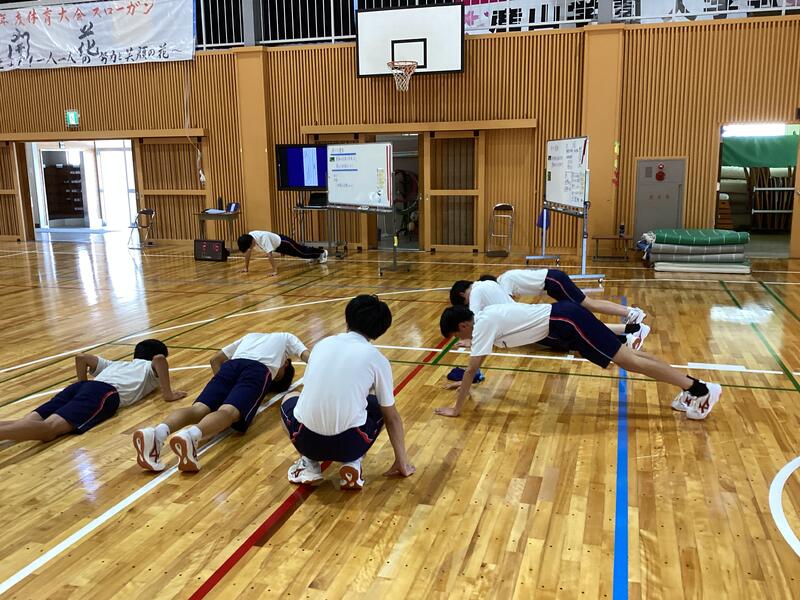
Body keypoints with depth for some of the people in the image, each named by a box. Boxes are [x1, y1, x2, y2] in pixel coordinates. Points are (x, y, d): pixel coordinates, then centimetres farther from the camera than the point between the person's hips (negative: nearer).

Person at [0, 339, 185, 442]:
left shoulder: (116, 364, 44)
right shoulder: (151, 367, 28)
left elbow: (81, 357, 34)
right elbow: (159, 359, 2)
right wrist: (168, 394, 8)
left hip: (82, 386, 6)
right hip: (106, 393, -6)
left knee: (28, 422, -15)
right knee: (48, 429, -29)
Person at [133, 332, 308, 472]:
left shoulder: (251, 336, 45)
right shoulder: (287, 338, 38)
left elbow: (215, 359, 41)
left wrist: (223, 388, 43)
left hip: (231, 365, 4)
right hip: (259, 370, -4)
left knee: (199, 409, -17)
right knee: (228, 412, -27)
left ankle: (158, 432, -46)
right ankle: (191, 435, -58)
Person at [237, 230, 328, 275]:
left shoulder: (263, 238, -44)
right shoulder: (248, 238, -21)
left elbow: (269, 254, -46)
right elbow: (247, 252, -7)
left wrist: (275, 270, -47)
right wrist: (246, 268, -6)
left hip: (283, 243, -7)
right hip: (277, 246, 7)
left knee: (302, 252, 16)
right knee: (300, 252, 30)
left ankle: (322, 252, 42)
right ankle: (316, 256, 57)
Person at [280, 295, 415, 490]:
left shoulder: (322, 344, 12)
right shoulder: (377, 358, 4)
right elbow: (392, 417, 11)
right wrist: (402, 462, 24)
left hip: (307, 440, 2)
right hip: (348, 445, -2)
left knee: (289, 402, 34)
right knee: (377, 406, 28)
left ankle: (308, 464, 16)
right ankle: (352, 465, 9)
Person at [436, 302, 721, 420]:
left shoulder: (483, 324, -14)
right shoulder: (486, 316, 12)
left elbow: (472, 368, -16)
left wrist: (456, 408, -10)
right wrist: (463, 384, 32)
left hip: (565, 320, -8)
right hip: (563, 319, 8)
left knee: (627, 360, -8)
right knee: (626, 356, 9)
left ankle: (700, 389, -5)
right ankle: (689, 387, 12)